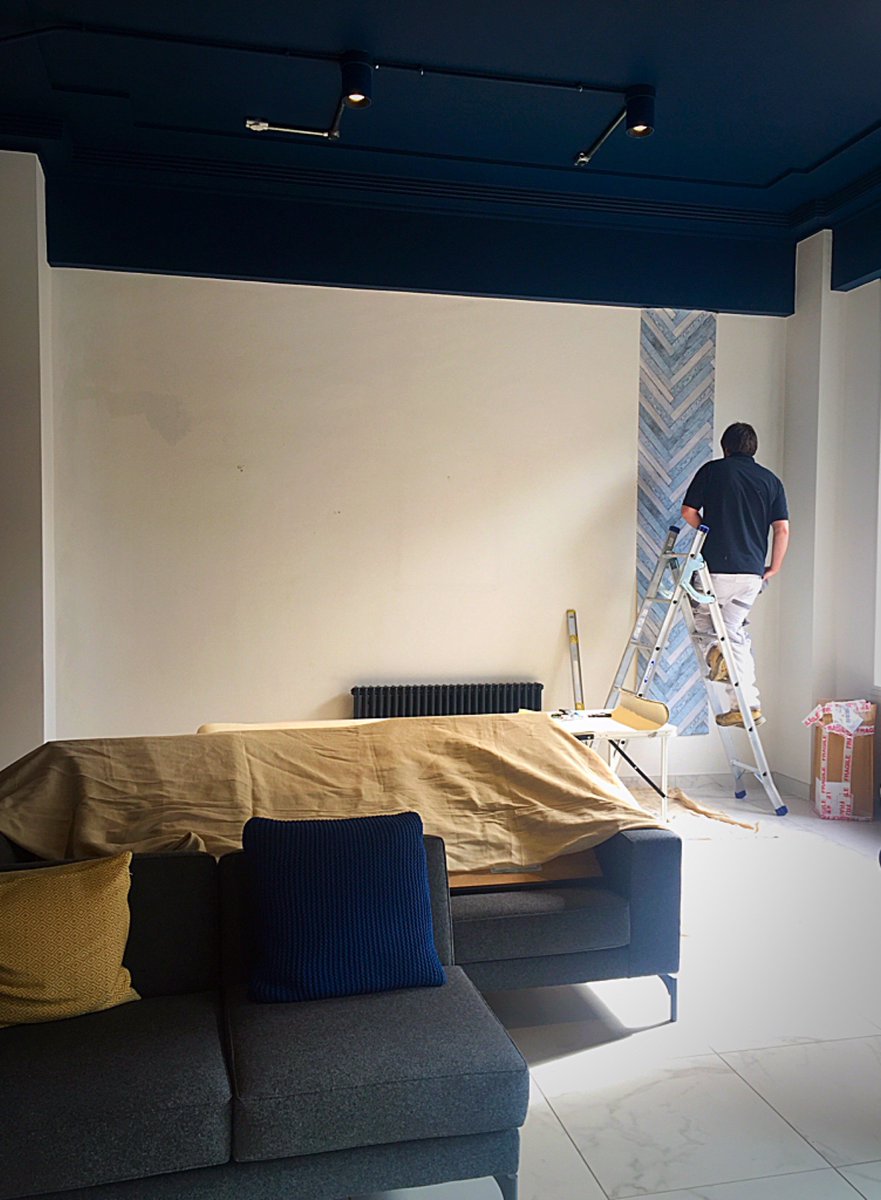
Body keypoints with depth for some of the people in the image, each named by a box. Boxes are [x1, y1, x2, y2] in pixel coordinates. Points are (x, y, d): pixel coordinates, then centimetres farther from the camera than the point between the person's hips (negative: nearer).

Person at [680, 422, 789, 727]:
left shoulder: (712, 470, 1)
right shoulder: (771, 480, 9)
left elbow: (688, 512, 0)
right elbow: (782, 529, 3)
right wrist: (773, 568, 13)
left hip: (716, 567, -3)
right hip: (752, 572, 4)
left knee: (701, 611, 21)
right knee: (736, 631, 13)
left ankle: (714, 649, -10)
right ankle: (746, 704, 8)